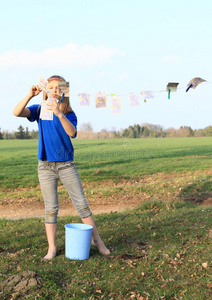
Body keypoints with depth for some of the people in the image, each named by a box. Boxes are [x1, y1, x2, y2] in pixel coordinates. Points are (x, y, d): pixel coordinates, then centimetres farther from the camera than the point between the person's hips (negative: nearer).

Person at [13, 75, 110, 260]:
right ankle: (52, 248, 11)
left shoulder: (69, 113, -1)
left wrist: (59, 114, -35)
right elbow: (17, 112, -14)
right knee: (50, 208, 4)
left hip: (66, 165, 0)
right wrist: (31, 95, -27)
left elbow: (72, 132, -21)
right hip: (45, 166, 0)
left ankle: (97, 240, 15)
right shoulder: (40, 110, 2)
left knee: (82, 204, 3)